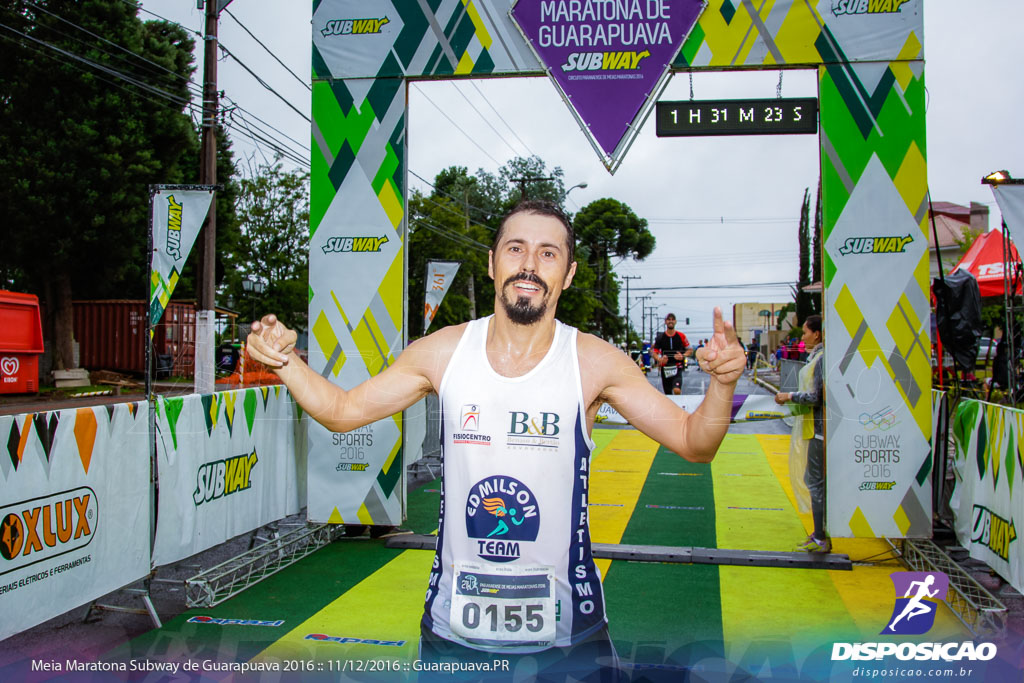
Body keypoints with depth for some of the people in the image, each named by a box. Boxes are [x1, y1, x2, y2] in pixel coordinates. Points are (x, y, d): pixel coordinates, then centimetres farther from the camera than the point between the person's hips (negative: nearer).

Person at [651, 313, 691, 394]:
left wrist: (683, 356, -13)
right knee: (668, 394, 9)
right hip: (665, 369, 2)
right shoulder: (660, 337, 3)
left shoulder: (681, 336, 0)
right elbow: (654, 352, 6)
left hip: (677, 368, -2)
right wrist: (659, 359, -16)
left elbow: (690, 351, 8)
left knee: (677, 390, -26)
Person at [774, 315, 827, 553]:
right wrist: (792, 397, 14)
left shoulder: (822, 359, -17)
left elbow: (817, 397, -20)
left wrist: (790, 396, -9)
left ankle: (821, 541, 3)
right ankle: (820, 534, 25)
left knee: (817, 483, -4)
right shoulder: (816, 356, 14)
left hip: (820, 429, -10)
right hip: (816, 427, 10)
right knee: (813, 480, 16)